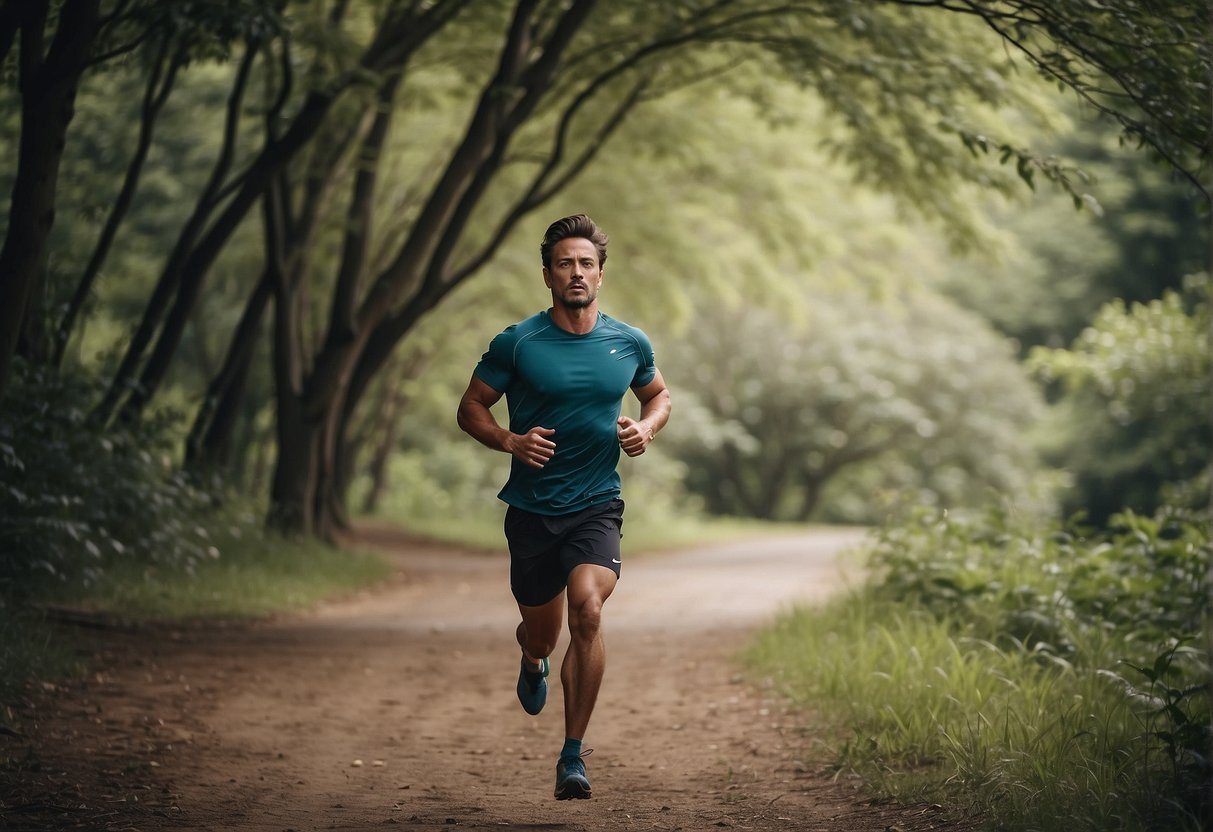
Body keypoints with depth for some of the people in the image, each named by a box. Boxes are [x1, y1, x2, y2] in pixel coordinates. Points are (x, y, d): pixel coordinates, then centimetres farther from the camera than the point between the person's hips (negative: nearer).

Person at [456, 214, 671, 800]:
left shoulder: (630, 344, 2)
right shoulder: (517, 343, -4)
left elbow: (658, 395, 21)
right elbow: (471, 408, 4)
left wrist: (646, 428, -2)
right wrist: (510, 441, -15)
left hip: (596, 508, 0)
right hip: (531, 509, 0)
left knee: (588, 610, -24)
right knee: (541, 632, 12)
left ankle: (573, 755, -15)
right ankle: (533, 661, 54)